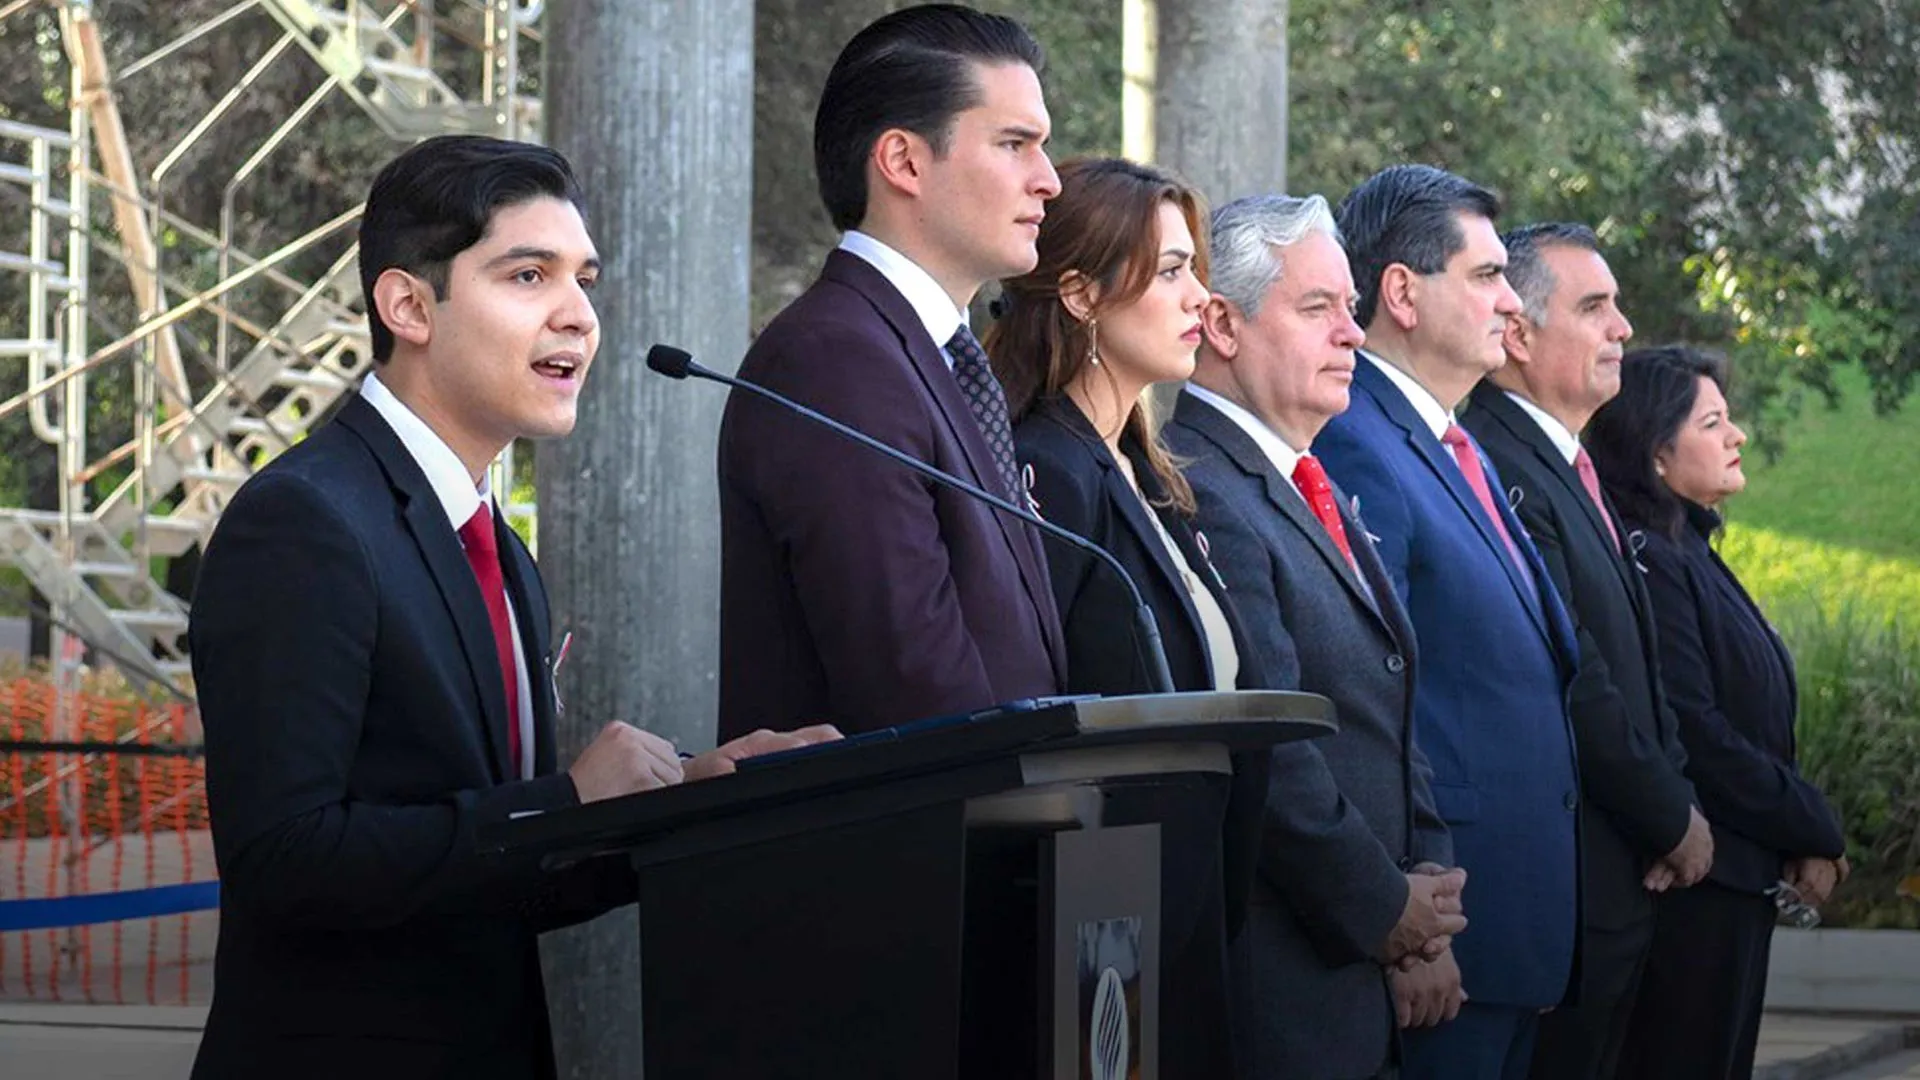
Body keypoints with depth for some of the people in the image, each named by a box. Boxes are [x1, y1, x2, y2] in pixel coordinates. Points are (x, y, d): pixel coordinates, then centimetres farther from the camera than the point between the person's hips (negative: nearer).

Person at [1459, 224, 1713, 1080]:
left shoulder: (1572, 469, 16)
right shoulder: (1499, 470, -17)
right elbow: (1571, 682, -20)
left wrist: (1674, 802, 6)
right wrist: (1675, 821, -9)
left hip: (1621, 878, 10)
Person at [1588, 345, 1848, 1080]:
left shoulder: (1690, 556, 14)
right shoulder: (1649, 563, -16)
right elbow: (1696, 737, -20)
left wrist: (1801, 832, -1)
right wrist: (1815, 832, -10)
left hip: (1735, 880, 9)